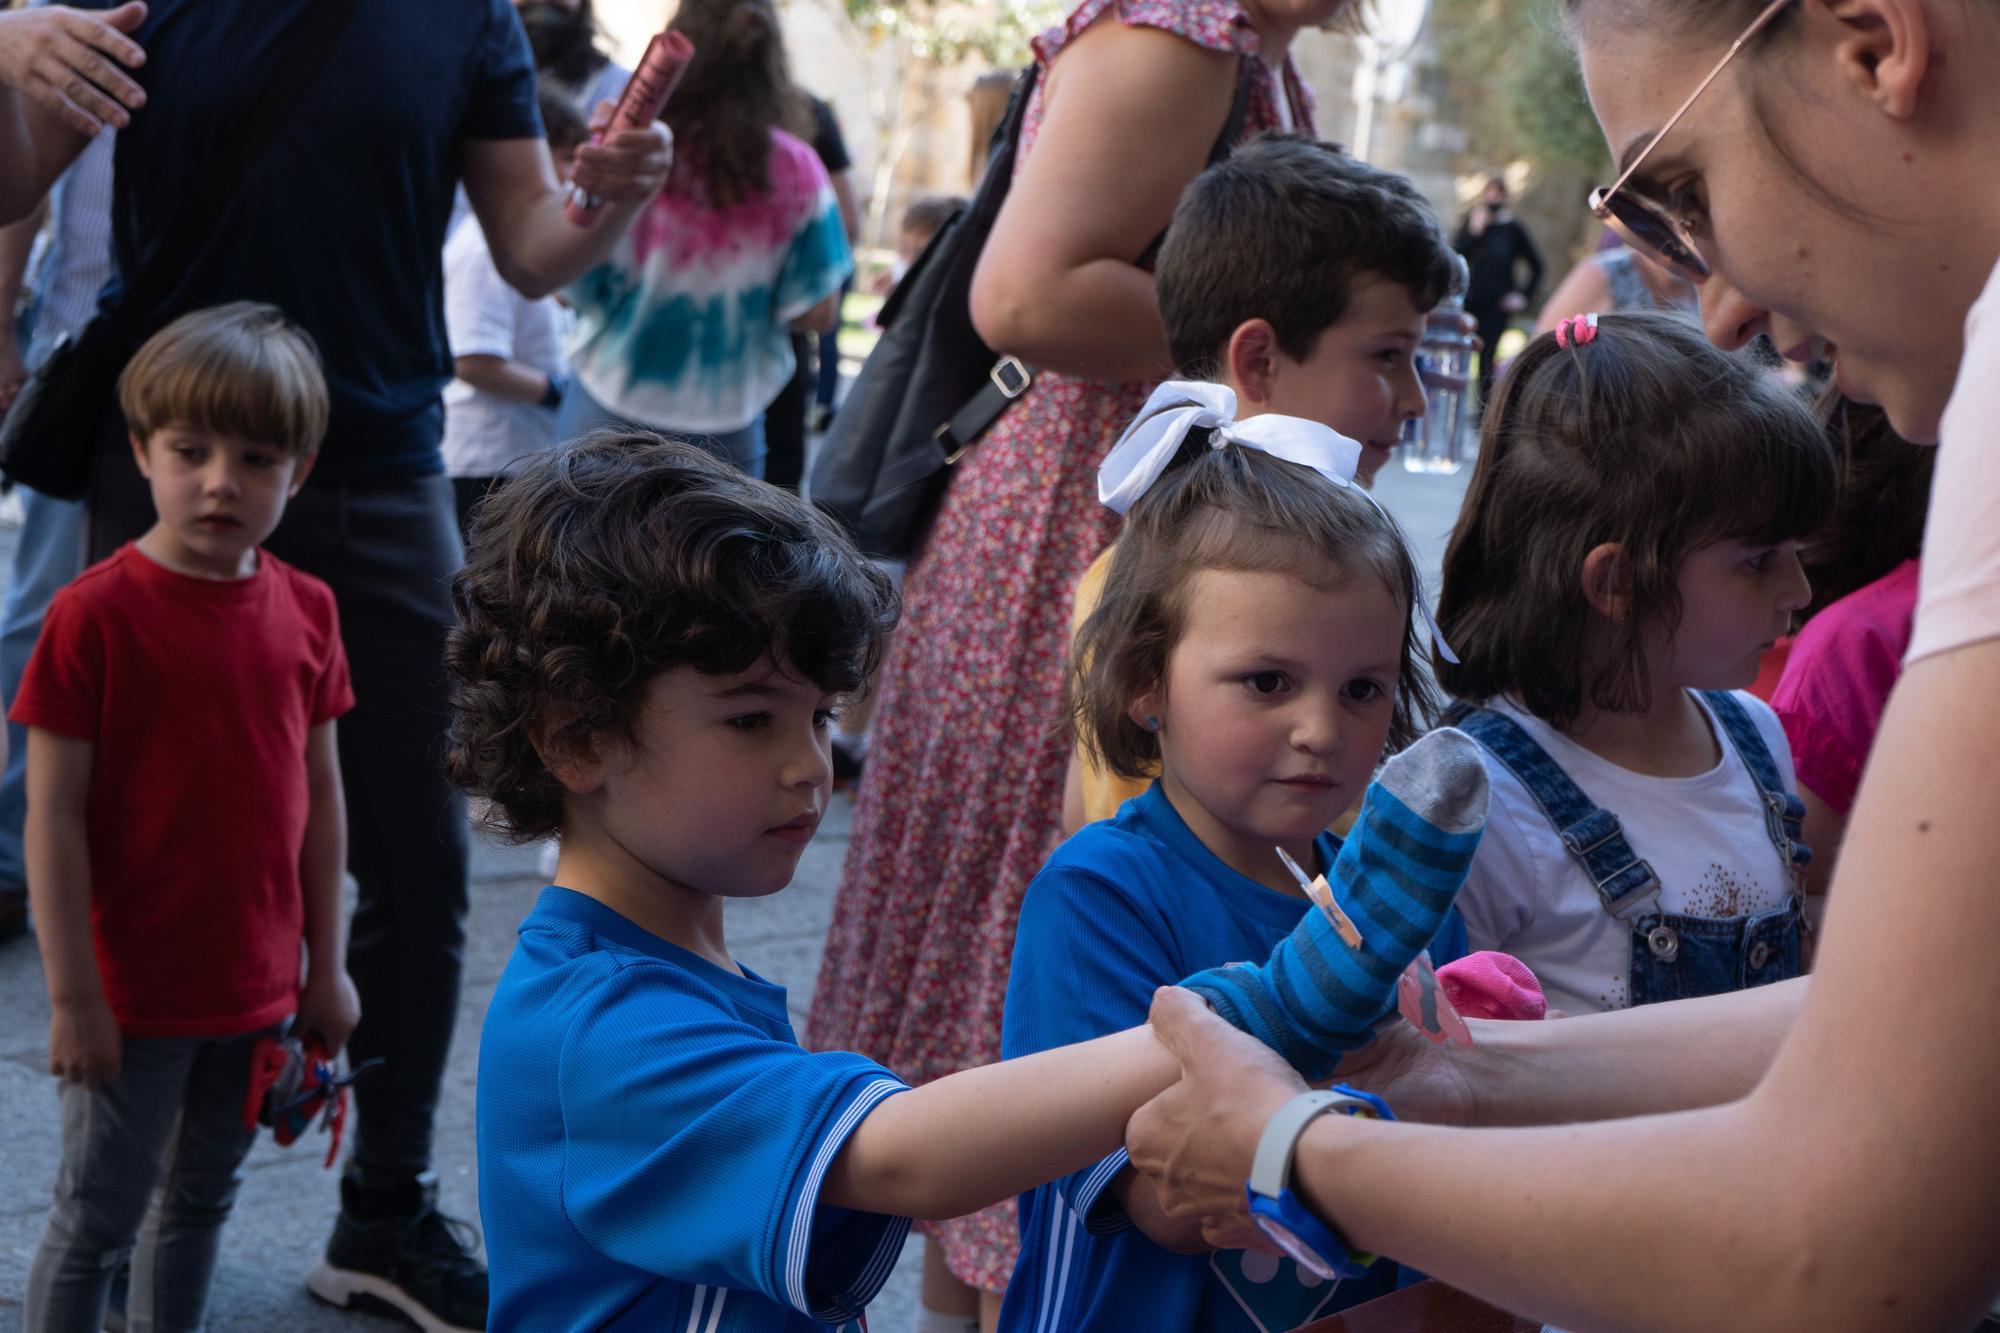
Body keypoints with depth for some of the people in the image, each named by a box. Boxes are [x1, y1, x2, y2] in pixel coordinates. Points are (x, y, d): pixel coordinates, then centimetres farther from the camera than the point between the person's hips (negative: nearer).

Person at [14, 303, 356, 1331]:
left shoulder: (305, 609, 1)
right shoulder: (96, 613, -15)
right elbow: (53, 816, -13)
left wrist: (326, 966, 10)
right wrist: (73, 996, -14)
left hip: (258, 985, 5)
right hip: (135, 993, -5)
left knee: (202, 1198, 19)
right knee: (95, 1220, 5)